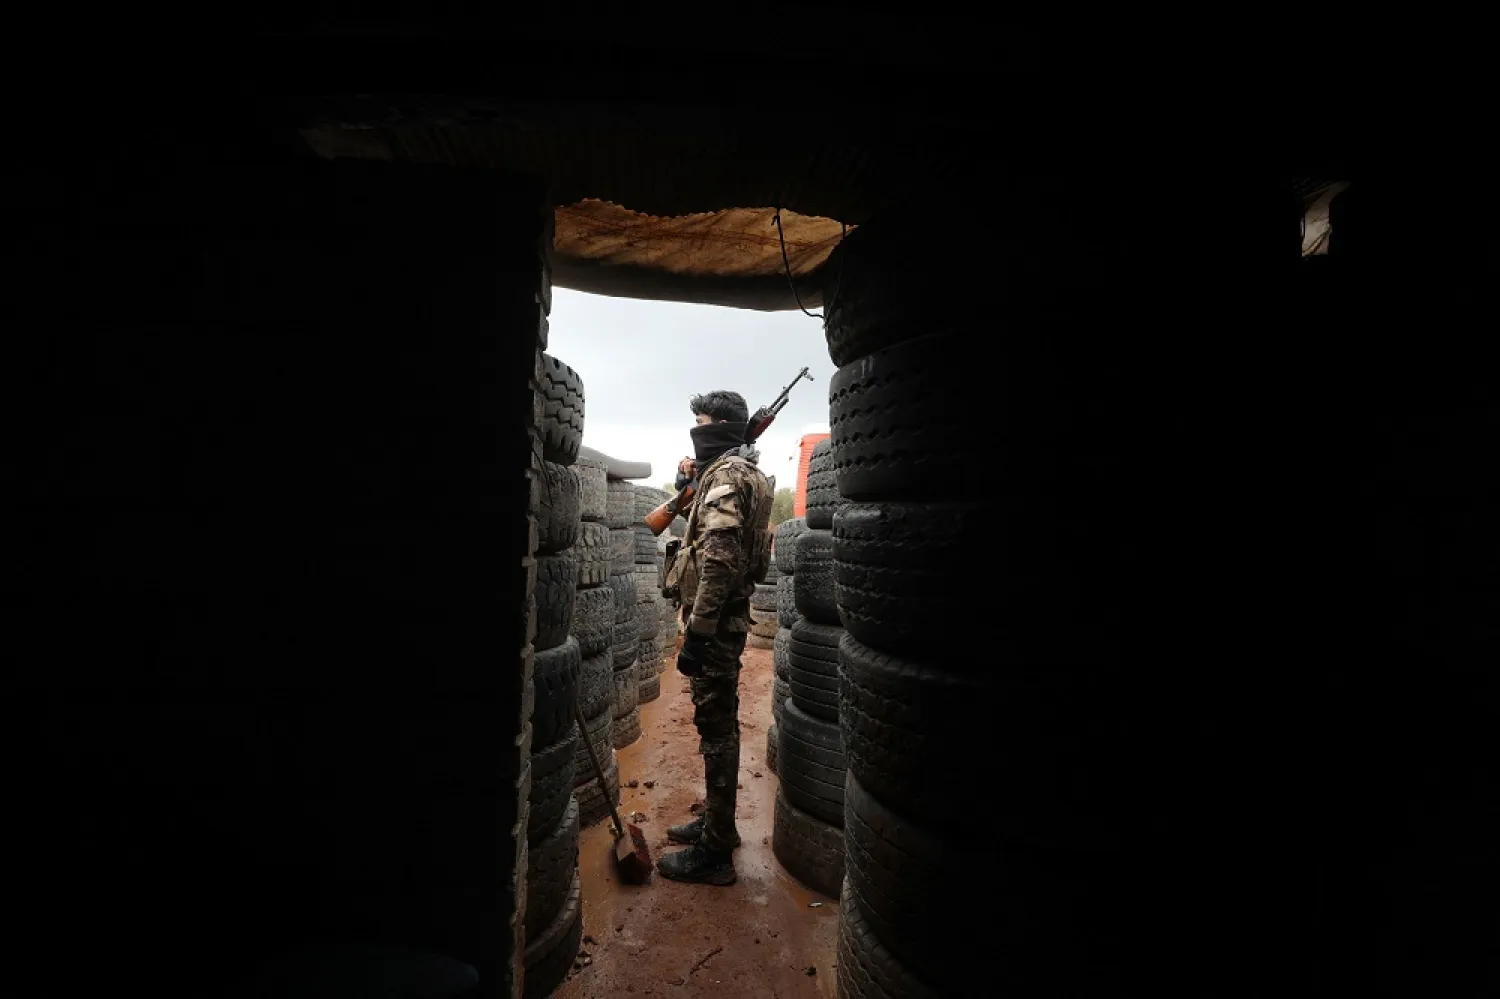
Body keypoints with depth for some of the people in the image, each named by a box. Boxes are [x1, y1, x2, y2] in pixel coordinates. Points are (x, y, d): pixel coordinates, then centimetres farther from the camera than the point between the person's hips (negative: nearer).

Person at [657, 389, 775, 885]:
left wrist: (696, 633, -26)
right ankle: (716, 821, 32)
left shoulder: (726, 474, -15)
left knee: (717, 729, -4)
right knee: (717, 725, 19)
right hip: (727, 618, 10)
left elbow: (720, 560, -25)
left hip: (714, 622, -10)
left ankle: (714, 852, 5)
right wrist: (694, 480, 13)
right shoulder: (740, 473, 17)